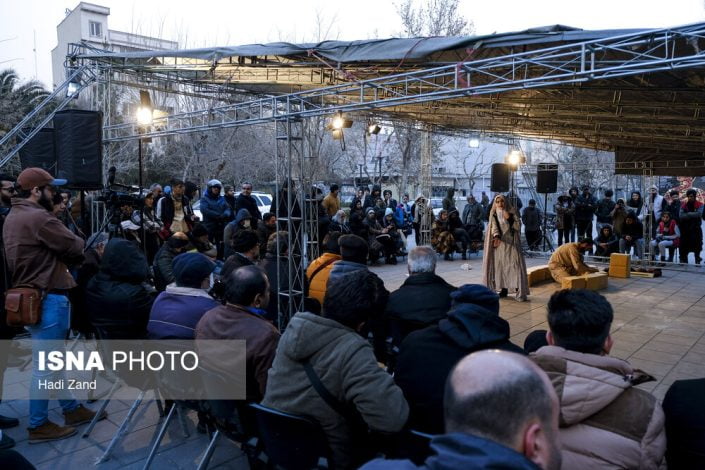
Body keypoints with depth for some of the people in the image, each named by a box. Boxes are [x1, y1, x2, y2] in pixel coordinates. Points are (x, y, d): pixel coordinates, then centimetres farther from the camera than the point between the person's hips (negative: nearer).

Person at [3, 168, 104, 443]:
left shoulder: (12, 217, 13)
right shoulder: (39, 217, -20)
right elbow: (75, 247, -16)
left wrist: (69, 256, 0)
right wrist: (81, 244, 5)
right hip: (47, 299, -11)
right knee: (45, 365, 1)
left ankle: (71, 409, 31)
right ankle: (38, 426, 14)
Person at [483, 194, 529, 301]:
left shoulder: (511, 211, 4)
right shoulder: (493, 214, 8)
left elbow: (518, 225, -1)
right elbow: (494, 226, -9)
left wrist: (509, 219, -15)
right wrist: (496, 236, -27)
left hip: (511, 243, -2)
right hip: (499, 243, 2)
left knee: (514, 265, -11)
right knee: (500, 266, 3)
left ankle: (520, 292, -14)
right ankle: (504, 289, 13)